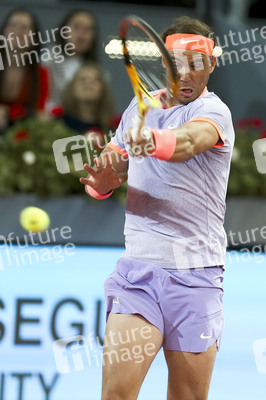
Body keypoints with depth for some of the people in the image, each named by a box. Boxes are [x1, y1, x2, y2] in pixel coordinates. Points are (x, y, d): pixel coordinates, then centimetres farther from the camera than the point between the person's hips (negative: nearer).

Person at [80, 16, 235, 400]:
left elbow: (187, 140, -30)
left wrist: (154, 141, -52)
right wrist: (103, 178, -6)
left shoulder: (213, 111, -6)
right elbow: (109, 173, 19)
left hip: (196, 273, -3)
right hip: (138, 266, 3)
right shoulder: (141, 106, 12)